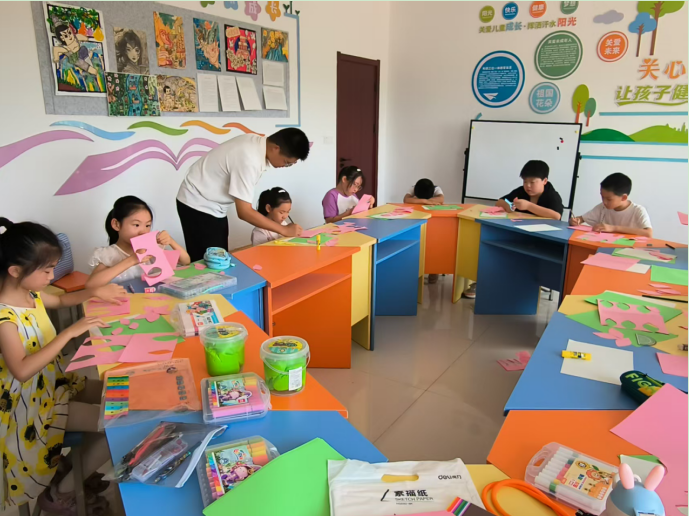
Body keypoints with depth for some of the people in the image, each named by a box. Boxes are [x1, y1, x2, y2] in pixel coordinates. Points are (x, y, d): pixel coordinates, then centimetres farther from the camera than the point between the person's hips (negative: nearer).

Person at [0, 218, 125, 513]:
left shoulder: (30, 293, -1)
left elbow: (61, 300, 22)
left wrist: (94, 292, 5)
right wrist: (70, 333, -37)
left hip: (55, 381, 9)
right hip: (33, 401, -9)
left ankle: (79, 471, 25)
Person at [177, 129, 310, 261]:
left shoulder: (256, 142, -4)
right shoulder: (249, 160, -31)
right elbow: (244, 212, -28)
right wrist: (284, 230, -21)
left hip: (210, 203, 9)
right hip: (198, 205, -9)